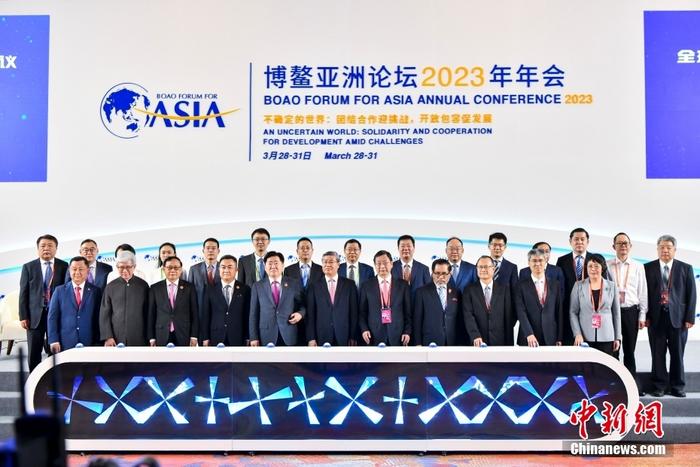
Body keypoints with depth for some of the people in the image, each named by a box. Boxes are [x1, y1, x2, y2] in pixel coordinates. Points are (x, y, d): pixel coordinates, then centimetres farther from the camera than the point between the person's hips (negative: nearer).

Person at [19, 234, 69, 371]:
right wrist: (23, 316, -3)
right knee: (33, 354, 4)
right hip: (35, 315, 1)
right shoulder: (28, 267, 7)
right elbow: (23, 293, 4)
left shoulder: (64, 267, 5)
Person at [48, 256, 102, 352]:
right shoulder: (60, 290, 9)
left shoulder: (96, 291, 7)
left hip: (89, 344, 0)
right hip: (65, 344, 0)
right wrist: (54, 340, -5)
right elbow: (52, 317, 5)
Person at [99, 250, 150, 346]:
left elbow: (148, 312, 7)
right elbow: (104, 314, 5)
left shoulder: (143, 285, 4)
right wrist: (107, 337, -3)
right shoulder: (110, 287, 6)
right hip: (116, 340, 1)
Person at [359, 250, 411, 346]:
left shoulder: (403, 285, 7)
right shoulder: (367, 286, 7)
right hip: (374, 336, 0)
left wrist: (407, 331, -1)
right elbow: (362, 312, 9)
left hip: (397, 337, 0)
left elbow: (408, 311, 7)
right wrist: (364, 329, -4)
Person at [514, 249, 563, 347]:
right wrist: (529, 334, -19)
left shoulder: (555, 284, 8)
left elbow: (559, 313, 8)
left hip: (551, 339, 2)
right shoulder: (522, 284, 1)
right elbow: (521, 312, -7)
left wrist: (559, 339, 3)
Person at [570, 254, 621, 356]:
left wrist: (618, 337, 6)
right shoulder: (578, 286, 4)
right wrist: (577, 334, -8)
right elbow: (573, 312, 3)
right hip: (585, 337, -1)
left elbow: (616, 313, 10)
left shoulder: (612, 286, 7)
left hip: (606, 338, 1)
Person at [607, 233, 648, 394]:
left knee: (629, 350, 7)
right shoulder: (606, 265, 2)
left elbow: (642, 292, 7)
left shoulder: (638, 267, 6)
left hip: (631, 311, 1)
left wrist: (642, 316, 3)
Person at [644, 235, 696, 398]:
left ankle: (678, 387, 15)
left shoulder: (685, 268, 6)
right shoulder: (648, 268, 5)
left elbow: (691, 294, 4)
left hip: (678, 317, 0)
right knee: (658, 354, 3)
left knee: (677, 354, 5)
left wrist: (689, 317, -3)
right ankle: (659, 386, 11)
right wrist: (646, 316, -4)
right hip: (656, 317, 0)